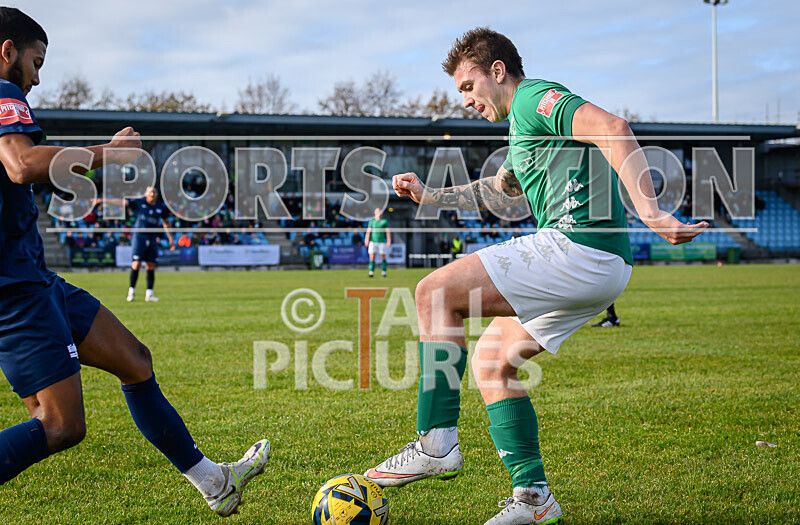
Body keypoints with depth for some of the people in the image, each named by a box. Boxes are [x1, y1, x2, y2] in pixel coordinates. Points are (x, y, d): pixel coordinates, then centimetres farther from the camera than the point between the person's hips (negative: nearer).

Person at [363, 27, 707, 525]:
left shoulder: (535, 97, -4)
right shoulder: (523, 124, 28)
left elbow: (612, 128, -22)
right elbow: (501, 189, 46)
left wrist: (649, 211, -32)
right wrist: (430, 195, 39)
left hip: (580, 246, -10)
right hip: (601, 268, 10)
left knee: (437, 292, -13)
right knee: (490, 362, 14)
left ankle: (437, 443, -14)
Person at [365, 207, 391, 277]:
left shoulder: (384, 221, 5)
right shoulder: (371, 221, 10)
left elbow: (387, 232, 4)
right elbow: (368, 231, 8)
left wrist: (389, 241, -3)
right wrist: (366, 240, -2)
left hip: (382, 242, -1)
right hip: (373, 241, 1)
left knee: (383, 257, 2)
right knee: (372, 257, -8)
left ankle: (384, 272, 11)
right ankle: (371, 272, -7)